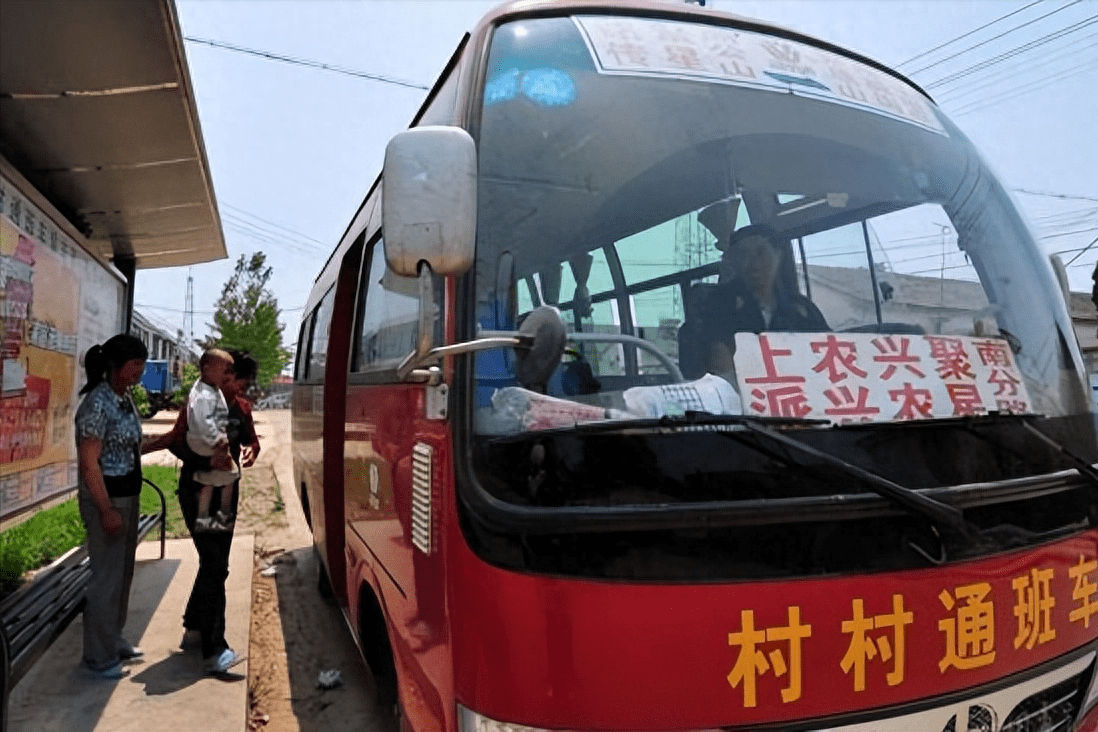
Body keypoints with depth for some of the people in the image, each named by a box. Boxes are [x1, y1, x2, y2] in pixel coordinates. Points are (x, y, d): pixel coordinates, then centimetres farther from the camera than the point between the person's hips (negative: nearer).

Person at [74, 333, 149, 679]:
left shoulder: (125, 397, 6)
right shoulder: (97, 403, -19)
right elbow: (89, 464, -20)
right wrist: (106, 510, -21)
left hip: (128, 495, 9)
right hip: (106, 498, -9)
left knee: (123, 571, 18)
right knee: (107, 577, 1)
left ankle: (114, 638, 33)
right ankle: (99, 657, 14)